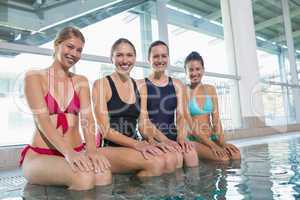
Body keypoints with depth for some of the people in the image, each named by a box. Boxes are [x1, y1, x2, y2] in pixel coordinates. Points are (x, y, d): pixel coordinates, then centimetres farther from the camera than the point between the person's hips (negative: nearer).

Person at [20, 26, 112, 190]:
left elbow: (87, 117, -2)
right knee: (84, 179, -34)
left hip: (76, 153, 4)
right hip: (40, 155, -3)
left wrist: (92, 149, -23)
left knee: (104, 176, -30)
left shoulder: (81, 81, 12)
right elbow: (42, 119, -12)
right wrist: (69, 152, -28)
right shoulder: (34, 77, 2)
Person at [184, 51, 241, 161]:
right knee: (223, 158, -28)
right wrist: (211, 144, -19)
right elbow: (189, 125, -12)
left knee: (236, 155, -20)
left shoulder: (210, 89, 9)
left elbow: (216, 118, 4)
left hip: (212, 137, 6)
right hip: (193, 139, -5)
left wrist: (222, 141, -11)